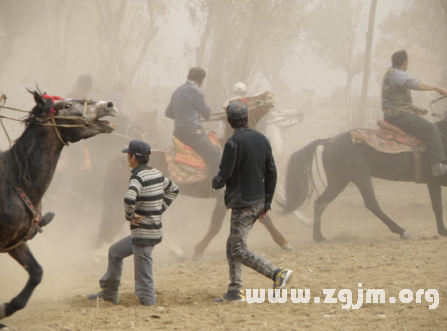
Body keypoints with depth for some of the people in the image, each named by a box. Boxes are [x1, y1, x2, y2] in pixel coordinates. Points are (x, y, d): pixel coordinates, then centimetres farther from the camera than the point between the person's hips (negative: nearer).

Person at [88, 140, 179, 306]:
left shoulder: (138, 177, -18)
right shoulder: (157, 173, 8)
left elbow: (129, 199, -36)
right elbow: (173, 190, 25)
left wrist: (130, 216, -17)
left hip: (144, 234, -10)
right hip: (155, 229, 10)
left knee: (144, 279, -6)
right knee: (115, 251, 26)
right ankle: (109, 293, 35)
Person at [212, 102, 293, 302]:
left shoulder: (233, 142, -15)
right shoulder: (262, 139, 8)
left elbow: (225, 175, -18)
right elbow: (271, 173, 10)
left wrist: (215, 183, 6)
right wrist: (267, 202, 17)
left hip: (242, 204, -8)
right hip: (259, 202, 8)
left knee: (238, 250, -6)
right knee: (232, 245, 17)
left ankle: (278, 273, -17)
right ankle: (235, 291, 15)